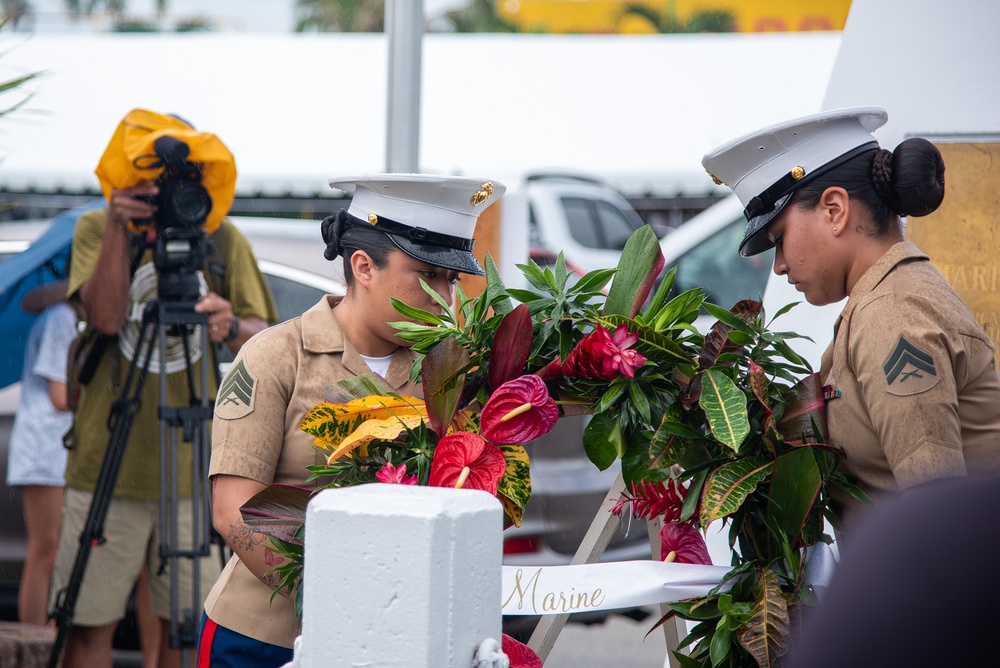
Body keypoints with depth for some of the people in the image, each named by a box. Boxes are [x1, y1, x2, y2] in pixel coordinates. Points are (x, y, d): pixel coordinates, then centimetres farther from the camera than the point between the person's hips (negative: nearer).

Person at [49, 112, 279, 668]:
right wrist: (118, 230, -24)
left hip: (196, 471, 1)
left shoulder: (224, 239, 5)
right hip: (106, 464, -1)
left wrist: (234, 328, -24)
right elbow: (106, 315, -15)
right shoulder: (96, 230, 2)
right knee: (90, 622, -1)